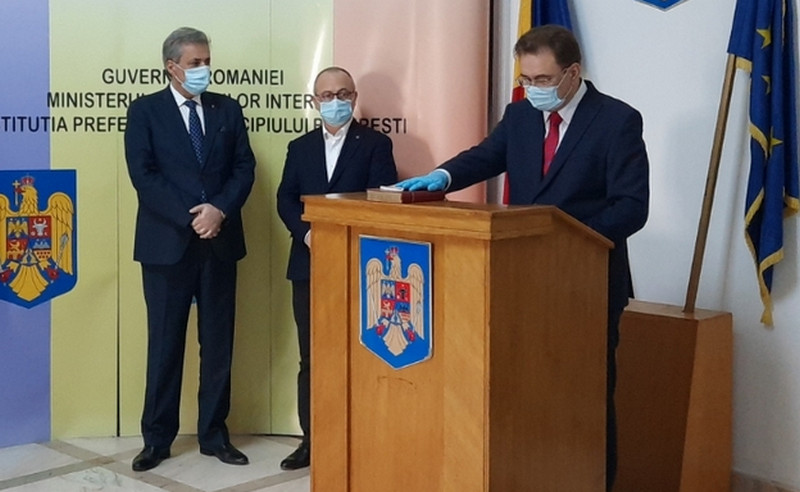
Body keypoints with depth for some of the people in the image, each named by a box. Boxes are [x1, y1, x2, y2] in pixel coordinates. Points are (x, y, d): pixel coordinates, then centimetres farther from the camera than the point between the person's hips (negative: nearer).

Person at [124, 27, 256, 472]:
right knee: (165, 344, 5)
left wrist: (220, 210, -13)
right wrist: (189, 218, -16)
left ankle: (214, 434, 19)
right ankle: (157, 438, 15)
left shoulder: (228, 109, 10)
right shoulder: (145, 111, 0)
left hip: (220, 242, 3)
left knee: (218, 343, 8)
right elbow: (144, 175, -9)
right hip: (167, 243, -3)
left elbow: (244, 167, 3)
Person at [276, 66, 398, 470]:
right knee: (311, 357, 8)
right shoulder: (300, 147, 14)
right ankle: (312, 438, 16)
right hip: (309, 265, 4)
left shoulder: (376, 144, 1)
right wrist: (306, 232, -11)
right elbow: (285, 199, 7)